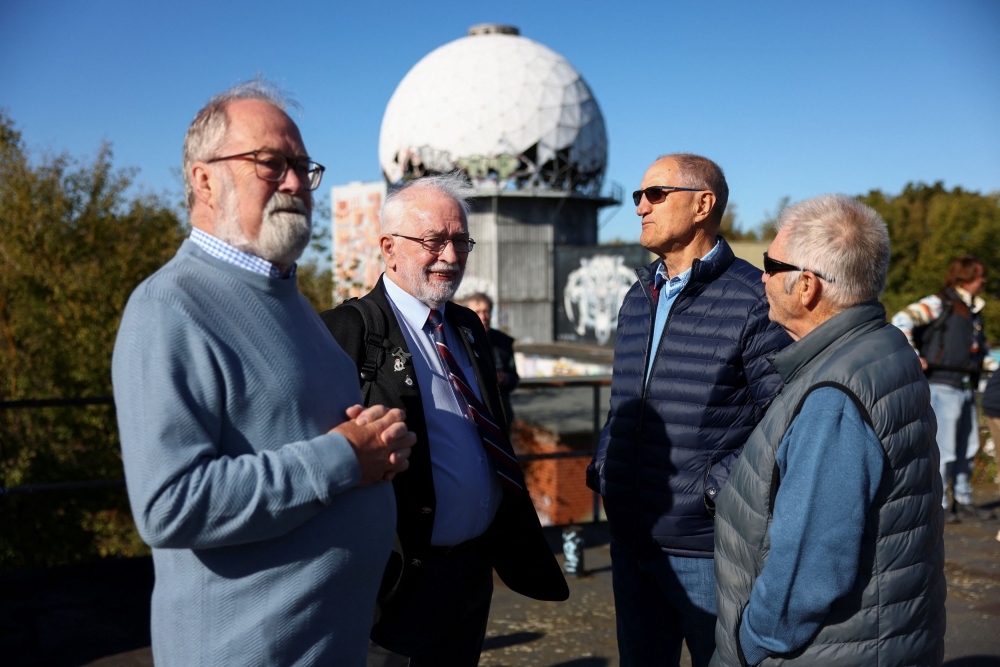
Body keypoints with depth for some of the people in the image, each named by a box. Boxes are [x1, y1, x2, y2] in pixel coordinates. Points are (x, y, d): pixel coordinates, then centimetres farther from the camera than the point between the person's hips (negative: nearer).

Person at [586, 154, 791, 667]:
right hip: (631, 542, 7)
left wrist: (714, 489, -19)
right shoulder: (637, 299, 12)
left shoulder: (755, 301, -12)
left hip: (707, 548, -7)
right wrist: (602, 469, 7)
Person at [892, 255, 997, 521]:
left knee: (967, 448, 15)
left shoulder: (974, 310, 17)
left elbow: (981, 351, 28)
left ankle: (963, 501, 27)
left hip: (966, 387, 8)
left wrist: (993, 364, 12)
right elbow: (901, 321, -18)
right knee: (943, 449, -6)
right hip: (943, 386, -8)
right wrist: (912, 357, -20)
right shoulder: (940, 304, -8)